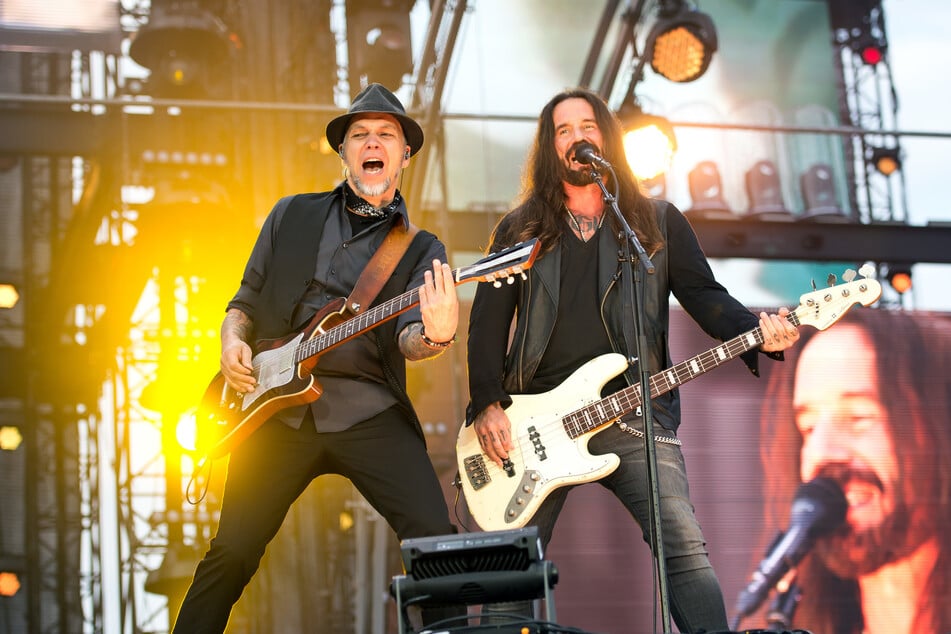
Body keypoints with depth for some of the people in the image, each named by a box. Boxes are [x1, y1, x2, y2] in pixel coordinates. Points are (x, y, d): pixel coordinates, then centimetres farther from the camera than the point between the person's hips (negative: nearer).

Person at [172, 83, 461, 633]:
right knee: (232, 554, -2)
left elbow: (406, 338, -5)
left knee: (436, 542, -14)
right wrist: (233, 341, -1)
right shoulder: (293, 215, 15)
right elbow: (246, 300, 21)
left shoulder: (422, 250, 10)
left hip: (368, 408, -1)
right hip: (278, 405, 1)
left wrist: (434, 336, -29)